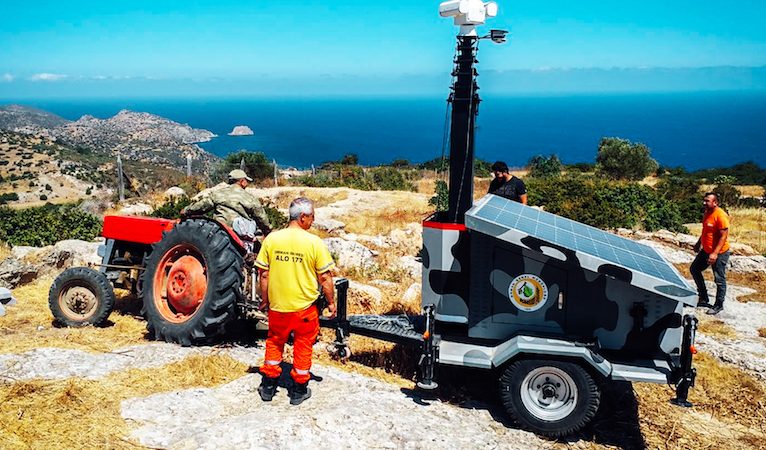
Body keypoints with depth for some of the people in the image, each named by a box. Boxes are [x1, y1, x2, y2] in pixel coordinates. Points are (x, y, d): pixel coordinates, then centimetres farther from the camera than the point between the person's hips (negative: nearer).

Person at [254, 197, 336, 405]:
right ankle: (299, 390, 24)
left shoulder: (271, 239, -6)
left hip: (277, 304, 3)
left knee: (274, 343, 21)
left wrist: (265, 298, 11)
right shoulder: (314, 242, -15)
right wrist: (331, 302, 2)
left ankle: (268, 387, 28)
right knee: (303, 346, 14)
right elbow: (325, 277, -10)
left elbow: (264, 274, -1)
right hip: (305, 306, -2)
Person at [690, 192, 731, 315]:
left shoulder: (720, 216, -23)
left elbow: (723, 236, -24)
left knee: (719, 280, 2)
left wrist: (715, 253, -27)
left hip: (719, 253, -9)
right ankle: (704, 299, 25)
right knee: (694, 269, 15)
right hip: (706, 251, 10)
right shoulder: (707, 213, 4)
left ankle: (719, 305, 18)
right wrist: (698, 243, 23)